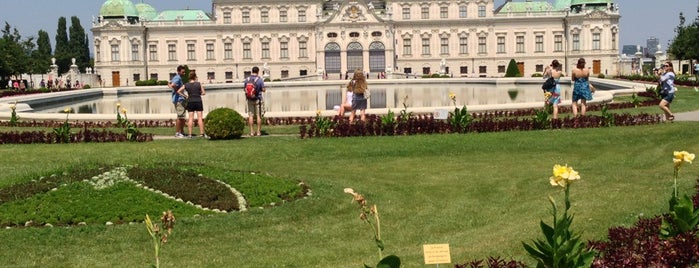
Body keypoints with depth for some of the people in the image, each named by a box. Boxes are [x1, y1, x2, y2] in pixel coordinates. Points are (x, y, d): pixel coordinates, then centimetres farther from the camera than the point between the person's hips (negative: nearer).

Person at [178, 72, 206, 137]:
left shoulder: (186, 85, 1)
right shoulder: (199, 84, -4)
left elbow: (178, 91, -1)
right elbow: (203, 93, -2)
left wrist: (185, 96, 4)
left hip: (190, 102, 2)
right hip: (198, 101, -2)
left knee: (191, 118, 4)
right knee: (199, 118, 1)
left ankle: (190, 134, 1)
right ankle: (201, 133, 0)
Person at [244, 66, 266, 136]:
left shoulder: (247, 79, 1)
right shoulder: (260, 79, -8)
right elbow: (263, 89, -8)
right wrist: (265, 89, 14)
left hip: (250, 100, 3)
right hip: (258, 99, -3)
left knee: (250, 115, 6)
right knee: (259, 115, 3)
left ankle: (251, 131, 4)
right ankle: (258, 131, 3)